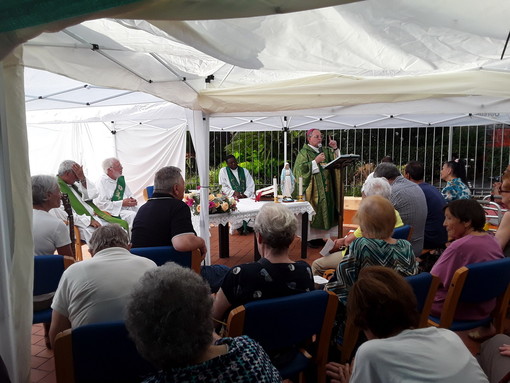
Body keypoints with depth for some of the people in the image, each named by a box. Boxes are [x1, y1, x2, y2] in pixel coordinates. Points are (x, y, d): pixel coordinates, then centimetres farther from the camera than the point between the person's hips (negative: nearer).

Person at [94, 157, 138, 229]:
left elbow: (130, 195, 24)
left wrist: (132, 201, -1)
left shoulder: (120, 179, 16)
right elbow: (101, 204, -14)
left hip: (128, 208, 7)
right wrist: (122, 203, -16)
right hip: (114, 212, -7)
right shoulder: (102, 182, -5)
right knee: (133, 215, -31)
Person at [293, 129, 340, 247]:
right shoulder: (304, 152, -3)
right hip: (312, 189, -6)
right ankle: (310, 237, 2)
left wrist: (335, 149, -5)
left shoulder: (325, 151, 14)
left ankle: (319, 236, 16)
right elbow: (301, 169, -16)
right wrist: (316, 161, -18)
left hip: (325, 188, 6)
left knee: (323, 211, 7)